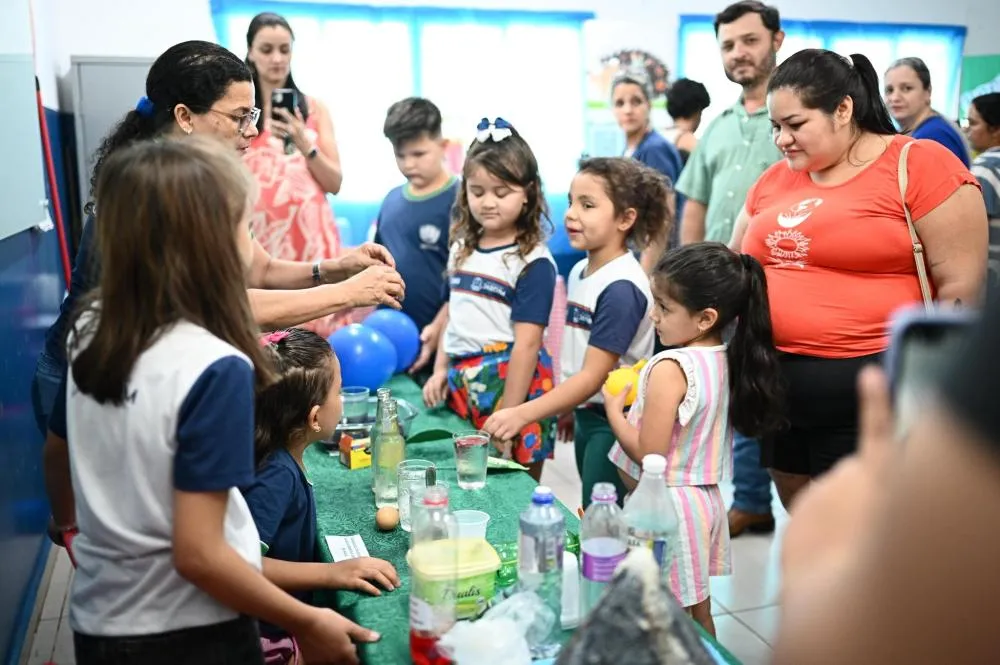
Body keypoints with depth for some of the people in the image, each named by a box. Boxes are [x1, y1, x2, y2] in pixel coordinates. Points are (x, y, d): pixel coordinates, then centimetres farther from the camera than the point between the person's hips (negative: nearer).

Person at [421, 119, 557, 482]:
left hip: (510, 382, -6)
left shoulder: (533, 262, -11)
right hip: (461, 382, 6)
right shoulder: (462, 248, 9)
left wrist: (506, 418, -17)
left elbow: (526, 344, -15)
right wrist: (440, 370, 9)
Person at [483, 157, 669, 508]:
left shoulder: (621, 288, -22)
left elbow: (593, 376, -24)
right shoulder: (579, 271, 4)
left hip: (614, 423, -8)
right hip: (586, 416, 8)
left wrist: (522, 414, -28)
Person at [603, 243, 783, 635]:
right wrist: (643, 395, 9)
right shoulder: (726, 359, 2)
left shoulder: (670, 369, -23)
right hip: (706, 498, 9)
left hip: (666, 505, -9)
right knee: (699, 614, 20)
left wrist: (613, 410, -9)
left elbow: (648, 454, -22)